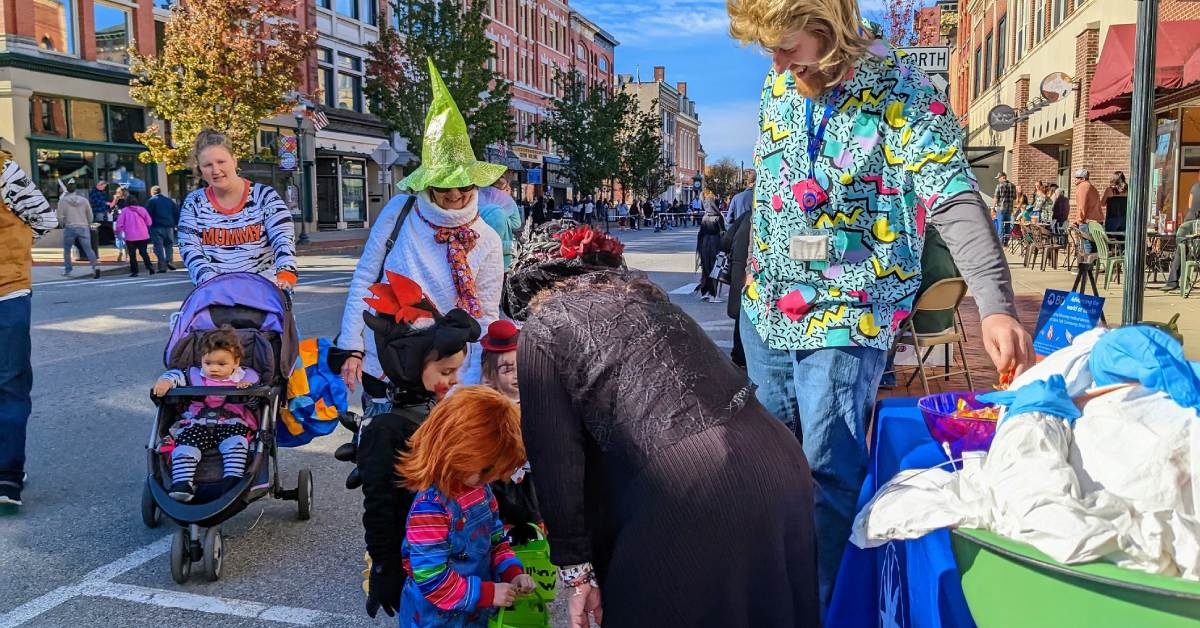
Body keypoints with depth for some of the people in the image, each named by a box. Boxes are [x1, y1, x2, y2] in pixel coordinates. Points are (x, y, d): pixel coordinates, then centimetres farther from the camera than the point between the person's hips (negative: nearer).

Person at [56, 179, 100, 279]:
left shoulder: (62, 200, 1)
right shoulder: (84, 200, 6)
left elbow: (60, 217, -1)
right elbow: (90, 215, 9)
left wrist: (63, 225, 17)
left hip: (69, 228, -1)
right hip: (83, 227, 1)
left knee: (67, 249, 16)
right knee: (88, 249, -3)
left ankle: (67, 270, 19)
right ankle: (94, 267, -23)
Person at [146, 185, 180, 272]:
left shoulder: (151, 201, -3)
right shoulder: (169, 200, 11)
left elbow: (148, 214, -7)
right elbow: (176, 212, 10)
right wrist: (176, 224, 14)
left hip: (156, 227, -4)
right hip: (169, 226, 4)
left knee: (159, 247, -1)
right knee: (169, 245, 16)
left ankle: (162, 266, -5)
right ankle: (169, 261, -4)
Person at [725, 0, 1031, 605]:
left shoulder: (905, 97, -15)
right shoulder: (779, 85, 4)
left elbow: (958, 205, -23)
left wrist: (996, 306, -35)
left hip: (845, 317, -6)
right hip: (765, 306, 7)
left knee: (828, 467, -6)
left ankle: (828, 604, 13)